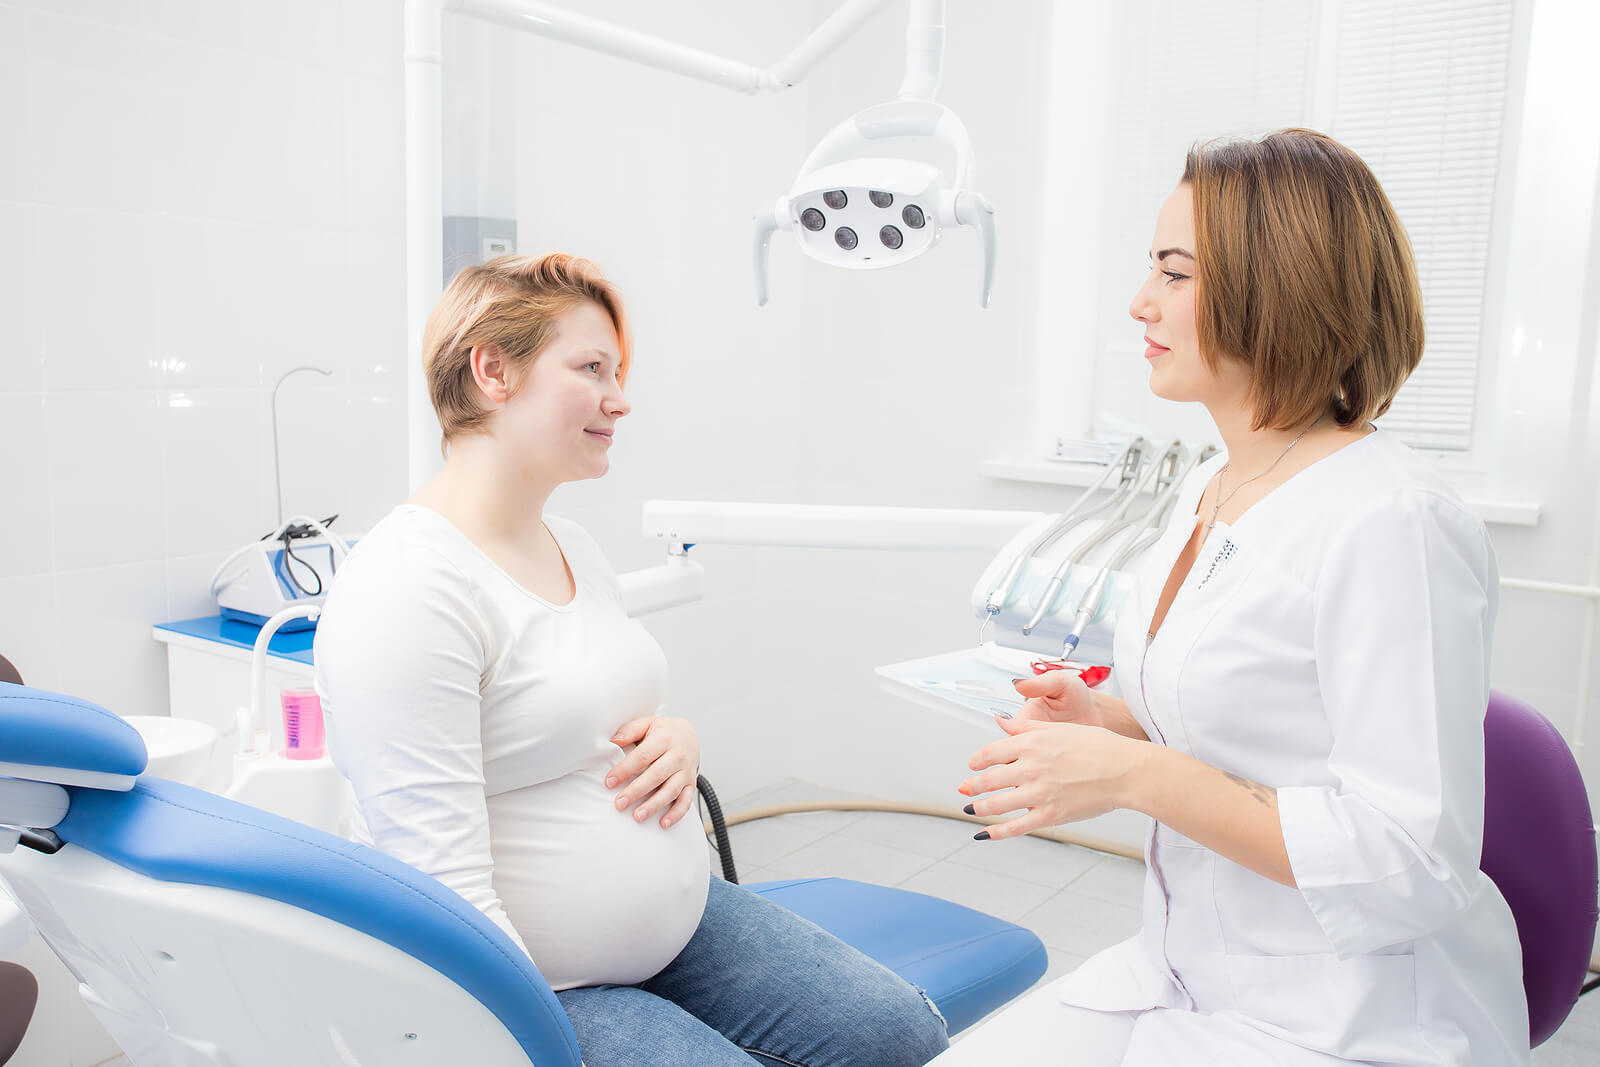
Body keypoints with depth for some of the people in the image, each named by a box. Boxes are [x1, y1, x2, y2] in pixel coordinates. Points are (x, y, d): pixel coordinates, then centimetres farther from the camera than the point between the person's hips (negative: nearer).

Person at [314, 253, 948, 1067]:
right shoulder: (406, 589, -22)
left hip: (678, 919, 8)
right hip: (532, 986, -8)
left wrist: (677, 740, -2)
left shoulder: (572, 546, 8)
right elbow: (443, 888, -25)